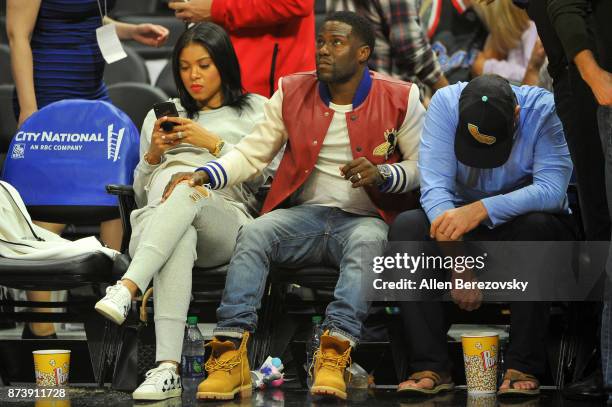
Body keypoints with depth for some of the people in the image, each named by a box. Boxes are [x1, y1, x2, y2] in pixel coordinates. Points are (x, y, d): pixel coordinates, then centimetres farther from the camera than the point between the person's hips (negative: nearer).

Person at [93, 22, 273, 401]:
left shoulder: (256, 111, 23)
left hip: (225, 222, -1)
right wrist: (153, 154, 8)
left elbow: (260, 175, 7)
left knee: (187, 186, -40)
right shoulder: (161, 116, 32)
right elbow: (141, 195, 28)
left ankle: (128, 288, -57)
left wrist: (213, 143, -2)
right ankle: (167, 368, -56)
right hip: (156, 223, 1)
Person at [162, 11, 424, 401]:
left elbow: (423, 167, 3)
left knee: (367, 242, -38)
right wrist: (204, 175, -8)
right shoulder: (292, 92, 9)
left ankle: (334, 355, -49)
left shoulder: (400, 100, 1)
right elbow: (252, 153, 9)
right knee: (253, 233, -28)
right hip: (305, 213, 3)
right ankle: (230, 355, -38)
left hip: (365, 218, -3)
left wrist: (382, 175, -18)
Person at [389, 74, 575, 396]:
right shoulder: (445, 103, -17)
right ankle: (431, 367, -25)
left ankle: (523, 368, -30)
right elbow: (435, 186, -23)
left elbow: (552, 190, -32)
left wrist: (481, 210, -41)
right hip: (464, 214, 2)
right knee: (405, 227, -26)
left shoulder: (545, 110, -22)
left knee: (535, 225, -37)